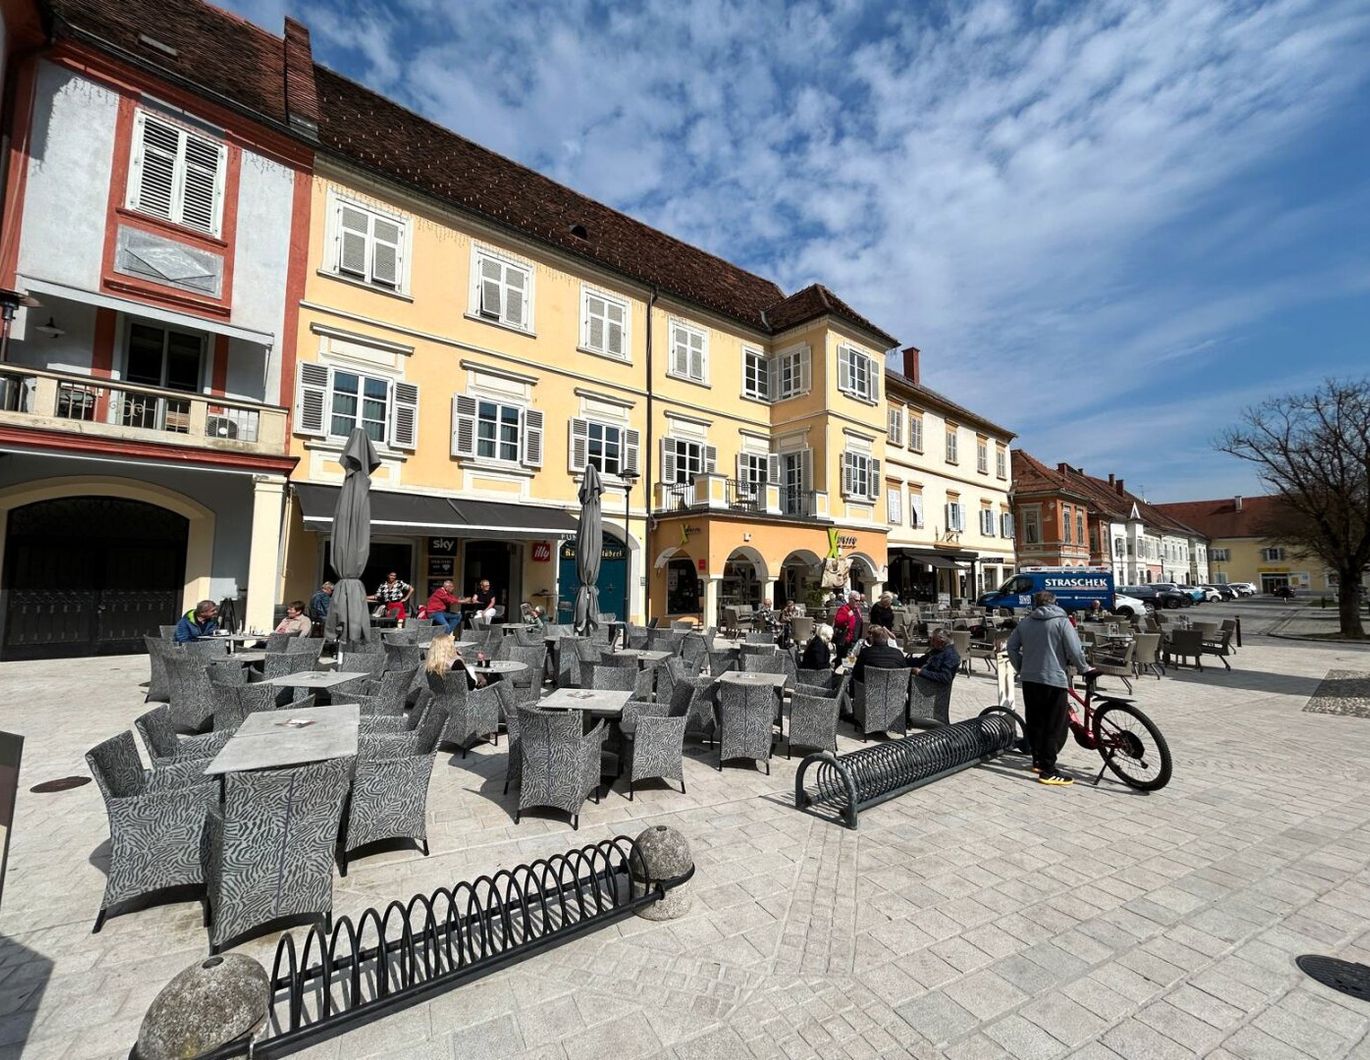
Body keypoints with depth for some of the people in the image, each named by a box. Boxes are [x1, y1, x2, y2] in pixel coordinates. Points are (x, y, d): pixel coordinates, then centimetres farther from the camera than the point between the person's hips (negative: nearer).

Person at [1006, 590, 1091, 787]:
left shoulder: (1025, 623, 10)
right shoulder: (1061, 621, -4)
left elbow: (1011, 646, 11)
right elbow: (1074, 650, -11)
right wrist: (1084, 668, 6)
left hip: (1029, 679, 5)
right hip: (1054, 680, -5)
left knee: (1034, 722, 16)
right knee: (1055, 726, 0)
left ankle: (1038, 761, 26)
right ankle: (1048, 771, 0)